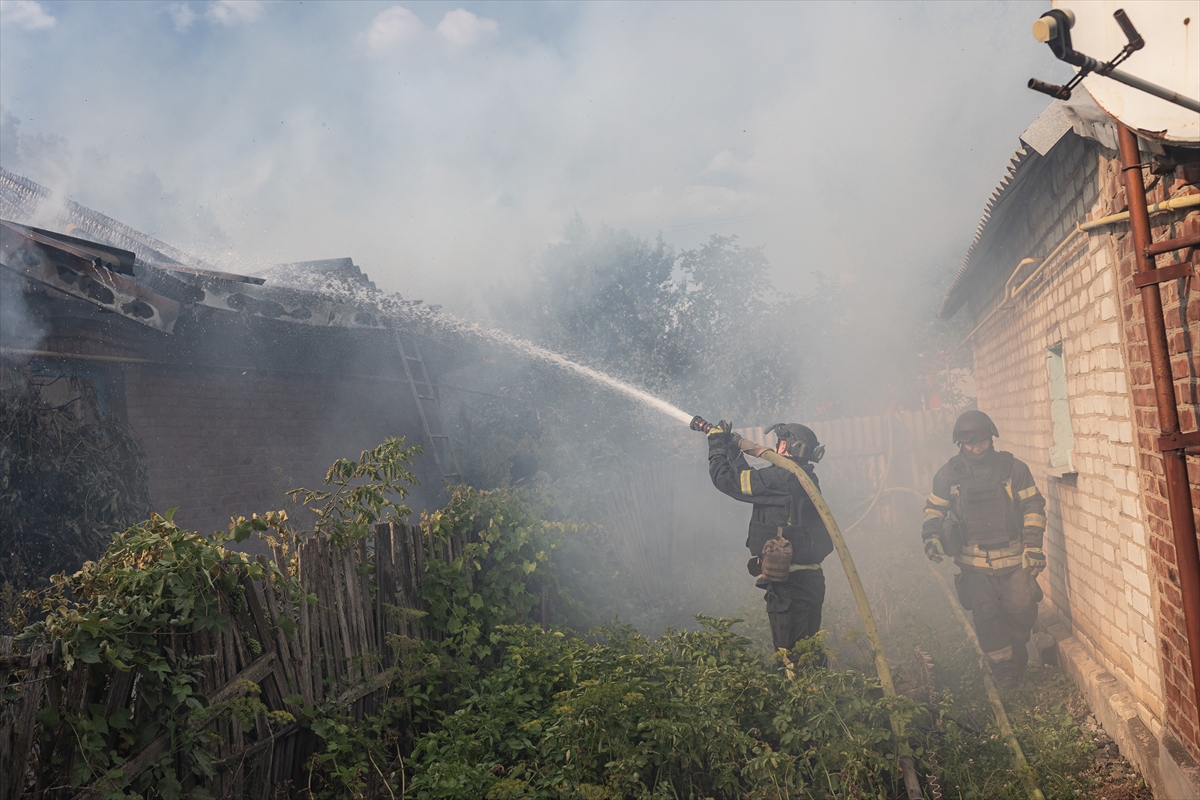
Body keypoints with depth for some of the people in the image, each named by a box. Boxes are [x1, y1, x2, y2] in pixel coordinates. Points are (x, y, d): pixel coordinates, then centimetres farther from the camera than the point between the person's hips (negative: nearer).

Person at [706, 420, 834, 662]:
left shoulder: (779, 479, -16)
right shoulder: (802, 479, 12)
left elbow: (725, 478, -12)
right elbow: (750, 481, 23)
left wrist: (717, 442, 3)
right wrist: (734, 450, 23)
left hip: (789, 582, -9)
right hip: (808, 579, 9)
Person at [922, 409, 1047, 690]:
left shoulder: (1013, 468, 1)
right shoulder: (948, 474, 2)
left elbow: (1033, 506, 5)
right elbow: (934, 509, 10)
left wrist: (1033, 543, -3)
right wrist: (931, 536, -7)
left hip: (1014, 558, 0)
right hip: (974, 563, 0)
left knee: (1022, 608, -2)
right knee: (987, 617, -1)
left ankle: (1017, 648, 30)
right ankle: (1003, 667, 16)